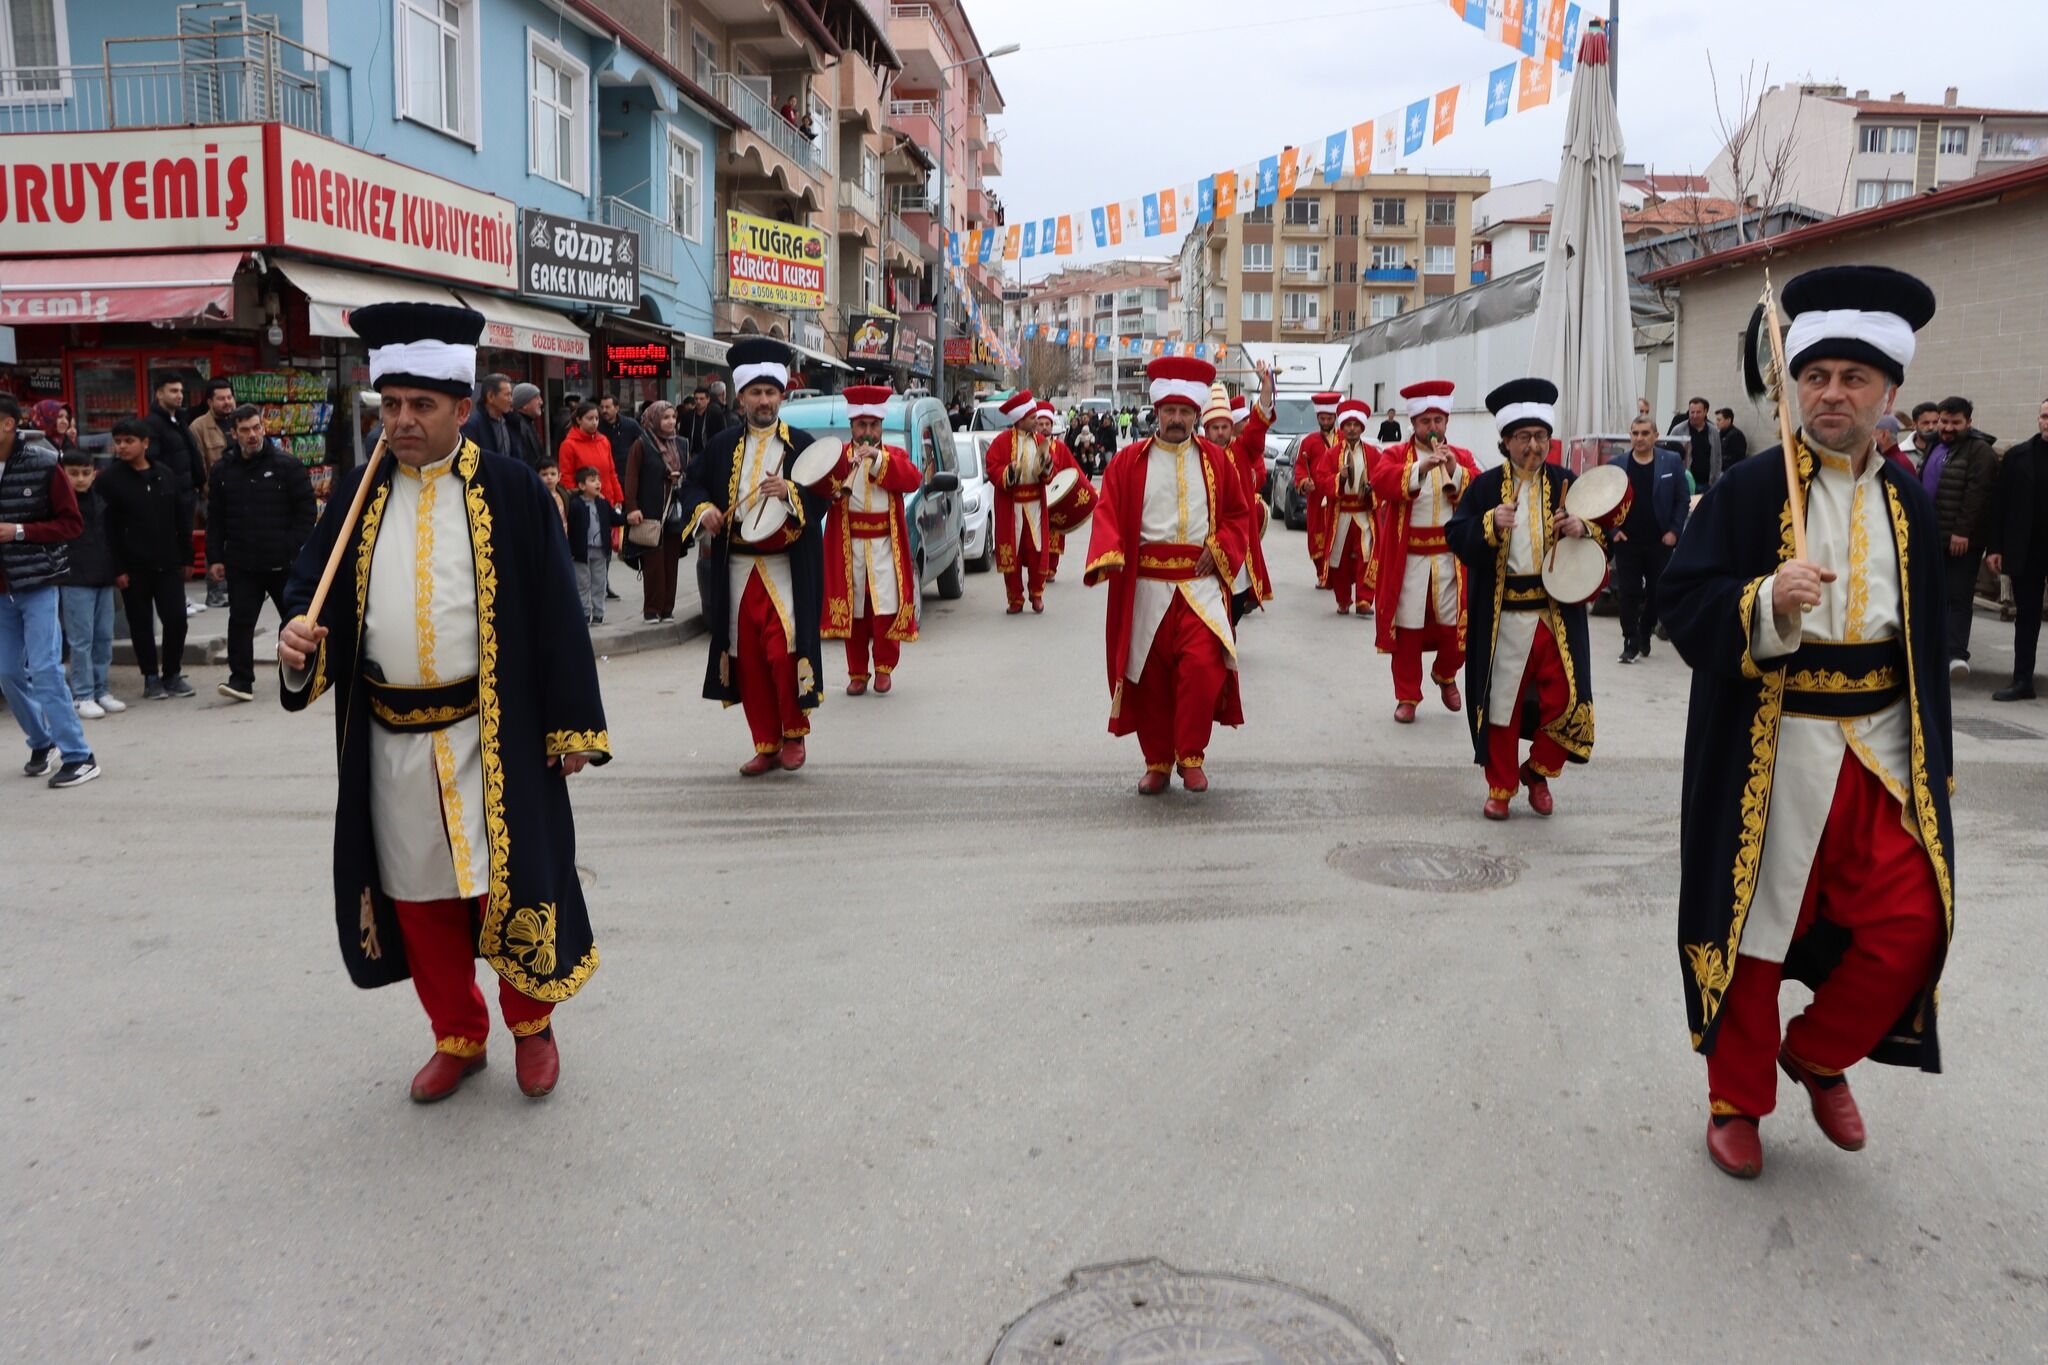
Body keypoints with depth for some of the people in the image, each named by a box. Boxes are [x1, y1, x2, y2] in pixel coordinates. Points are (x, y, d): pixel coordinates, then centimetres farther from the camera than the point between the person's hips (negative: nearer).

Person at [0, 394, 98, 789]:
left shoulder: (43, 466, -7)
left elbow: (72, 524, -7)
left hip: (37, 584, -5)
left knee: (45, 670, -9)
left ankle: (79, 757, -4)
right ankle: (41, 744, 28)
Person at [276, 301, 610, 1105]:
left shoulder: (509, 492, -5)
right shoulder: (358, 496, 6)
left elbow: (556, 612, -5)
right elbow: (312, 585, 10)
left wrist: (572, 727, -8)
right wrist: (299, 637, -15)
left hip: (490, 736, -4)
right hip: (390, 739, 4)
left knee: (506, 881, 2)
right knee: (419, 892, 12)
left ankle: (531, 1023, 26)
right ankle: (457, 1037, 31)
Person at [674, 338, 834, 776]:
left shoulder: (801, 444, 2)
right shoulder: (723, 445, 9)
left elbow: (823, 497, -1)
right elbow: (692, 483, 17)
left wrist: (790, 492, -18)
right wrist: (703, 510, -2)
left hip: (786, 568, -3)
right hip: (736, 568, 3)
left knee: (783, 651, -13)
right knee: (748, 658, 4)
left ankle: (794, 734, 9)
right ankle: (766, 746, 15)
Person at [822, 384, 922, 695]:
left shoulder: (895, 455, 11)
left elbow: (913, 480, -10)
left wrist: (879, 459, -19)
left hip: (885, 547, 0)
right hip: (848, 547, 0)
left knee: (887, 609, -6)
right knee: (854, 613, 4)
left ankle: (884, 667, 12)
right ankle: (857, 673, 14)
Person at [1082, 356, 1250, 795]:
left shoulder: (1216, 460, 8)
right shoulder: (1128, 461, 3)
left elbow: (1237, 512, 13)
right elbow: (1108, 513, -3)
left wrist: (1219, 549, -4)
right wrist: (1108, 554, -21)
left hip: (1200, 585, 0)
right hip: (1146, 588, 0)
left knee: (1203, 667, -15)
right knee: (1150, 677, 5)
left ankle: (1191, 756, 2)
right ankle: (1157, 762, 21)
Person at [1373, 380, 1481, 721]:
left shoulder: (1463, 457, 10)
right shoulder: (1395, 454, 3)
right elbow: (1381, 482, -18)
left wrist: (1455, 470, -18)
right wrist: (1422, 467, -28)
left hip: (1451, 558, 2)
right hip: (1407, 559, -2)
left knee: (1457, 626, 3)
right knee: (1407, 630, 1)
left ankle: (1445, 675, 32)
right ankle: (1407, 697, 14)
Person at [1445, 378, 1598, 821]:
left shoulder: (1565, 483, 6)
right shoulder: (1486, 486, 2)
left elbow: (1604, 530, 8)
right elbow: (1456, 537, -5)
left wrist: (1584, 529, -14)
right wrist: (1490, 523, -23)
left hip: (1557, 613, 1)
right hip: (1503, 616, -1)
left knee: (1566, 698, -3)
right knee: (1502, 702, 6)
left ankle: (1538, 772, 22)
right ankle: (1501, 787, 21)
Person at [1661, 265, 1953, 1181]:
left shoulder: (1909, 503, 8)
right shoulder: (1748, 491, -5)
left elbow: (1927, 636, 13)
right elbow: (1682, 604, -10)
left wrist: (1933, 759, 11)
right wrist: (1766, 602, -29)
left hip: (1882, 750, 4)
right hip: (1770, 751, -3)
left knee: (1910, 921, -3)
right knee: (1753, 925, 6)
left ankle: (1819, 1053, 25)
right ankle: (1738, 1099, 26)